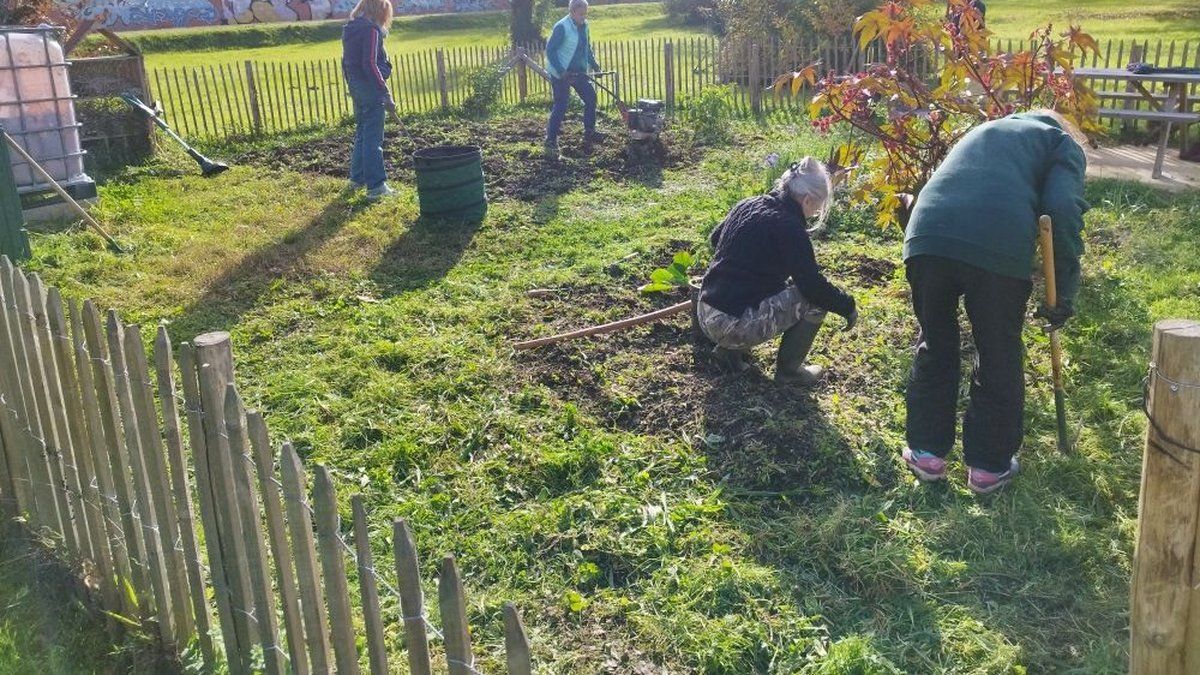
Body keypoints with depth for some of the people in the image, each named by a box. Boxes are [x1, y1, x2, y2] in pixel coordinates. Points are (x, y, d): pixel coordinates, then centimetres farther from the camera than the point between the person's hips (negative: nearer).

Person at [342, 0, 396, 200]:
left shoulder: (349, 29, 12)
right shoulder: (370, 30, -14)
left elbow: (346, 61, 18)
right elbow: (371, 65, -21)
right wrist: (387, 96, -20)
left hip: (356, 87, 9)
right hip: (370, 88, -9)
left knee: (361, 133, 20)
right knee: (373, 138, -6)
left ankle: (357, 178, 29)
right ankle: (376, 186, -5)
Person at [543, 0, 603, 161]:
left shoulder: (584, 26, 4)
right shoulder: (562, 27, -20)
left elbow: (587, 48, 19)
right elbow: (550, 50, -20)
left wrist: (594, 64, 8)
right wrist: (561, 71, -25)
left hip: (578, 71, 8)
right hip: (560, 73, -8)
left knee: (591, 97, 11)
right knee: (560, 105, -10)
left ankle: (589, 134, 27)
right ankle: (551, 143, -5)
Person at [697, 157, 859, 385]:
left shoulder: (747, 205, 9)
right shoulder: (789, 227, -13)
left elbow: (715, 238, 28)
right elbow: (813, 285, -15)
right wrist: (848, 306, 1)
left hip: (705, 317, 8)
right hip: (735, 325, -8)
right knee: (815, 300, 1)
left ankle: (731, 349, 20)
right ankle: (788, 369, 13)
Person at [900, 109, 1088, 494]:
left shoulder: (985, 130, 38)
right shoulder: (1064, 143, 21)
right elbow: (1061, 210, 1)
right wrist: (1065, 292, 6)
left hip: (926, 239, 4)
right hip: (999, 249, -4)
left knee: (934, 348, 22)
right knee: (999, 359, 16)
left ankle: (925, 452, 30)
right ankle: (990, 465, 28)